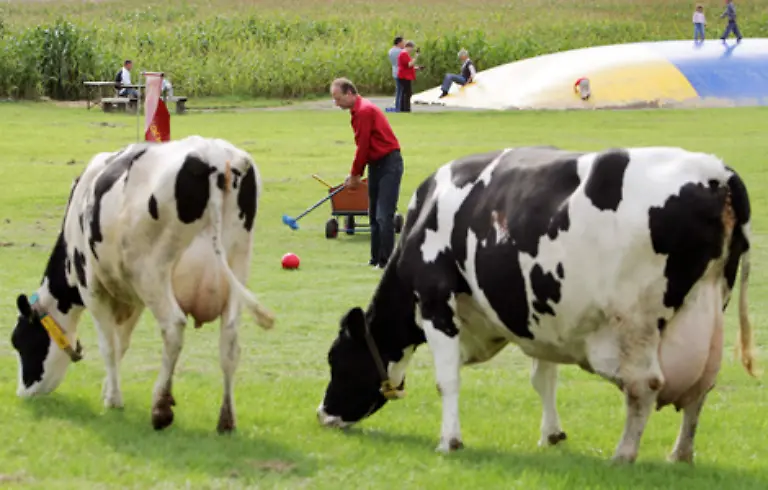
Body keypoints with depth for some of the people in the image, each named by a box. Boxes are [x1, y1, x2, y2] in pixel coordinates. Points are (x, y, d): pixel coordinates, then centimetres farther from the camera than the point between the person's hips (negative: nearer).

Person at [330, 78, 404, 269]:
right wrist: (356, 174, 11)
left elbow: (363, 146, -17)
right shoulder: (358, 110, 13)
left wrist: (355, 174, -7)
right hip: (376, 164, 10)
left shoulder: (364, 111, -18)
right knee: (374, 215, 12)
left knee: (384, 216, -12)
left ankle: (386, 260, -11)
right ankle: (376, 258, 16)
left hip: (389, 164, -10)